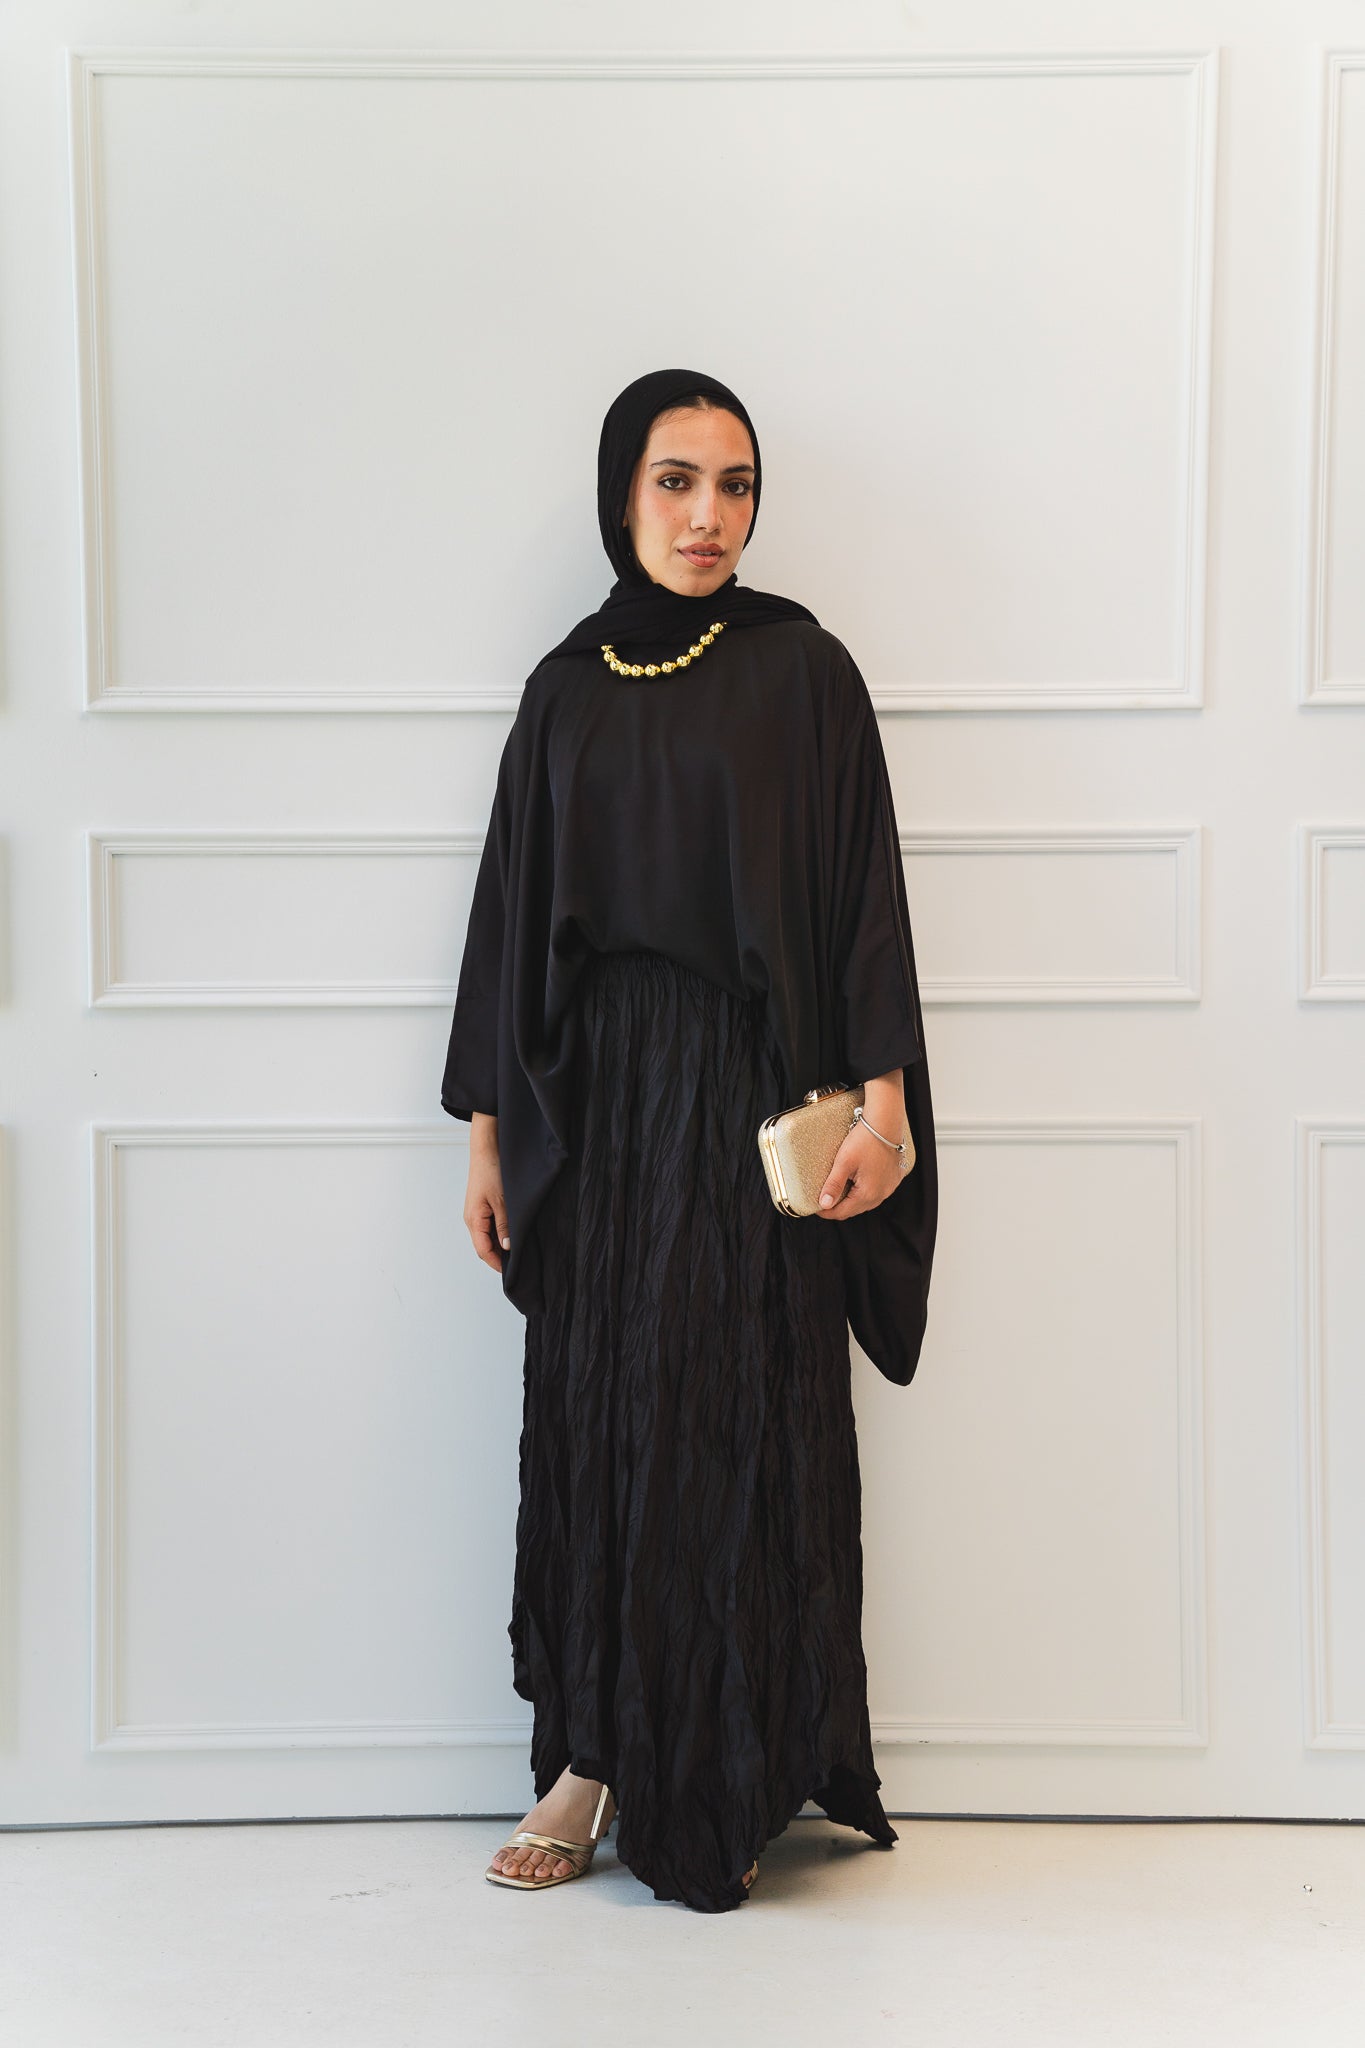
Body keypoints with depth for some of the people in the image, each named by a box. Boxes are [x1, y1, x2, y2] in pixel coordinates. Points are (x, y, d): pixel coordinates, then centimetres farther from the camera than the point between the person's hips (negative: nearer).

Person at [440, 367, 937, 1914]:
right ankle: (594, 1758, 15)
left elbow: (863, 891, -4)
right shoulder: (567, 687, 9)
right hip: (597, 1092, 3)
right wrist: (485, 1126, 8)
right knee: (593, 1416, 5)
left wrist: (880, 1097, -11)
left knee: (741, 1422, -1)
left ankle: (737, 1781, 11)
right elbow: (515, 907, 10)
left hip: (753, 1091, -3)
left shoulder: (800, 670, -1)